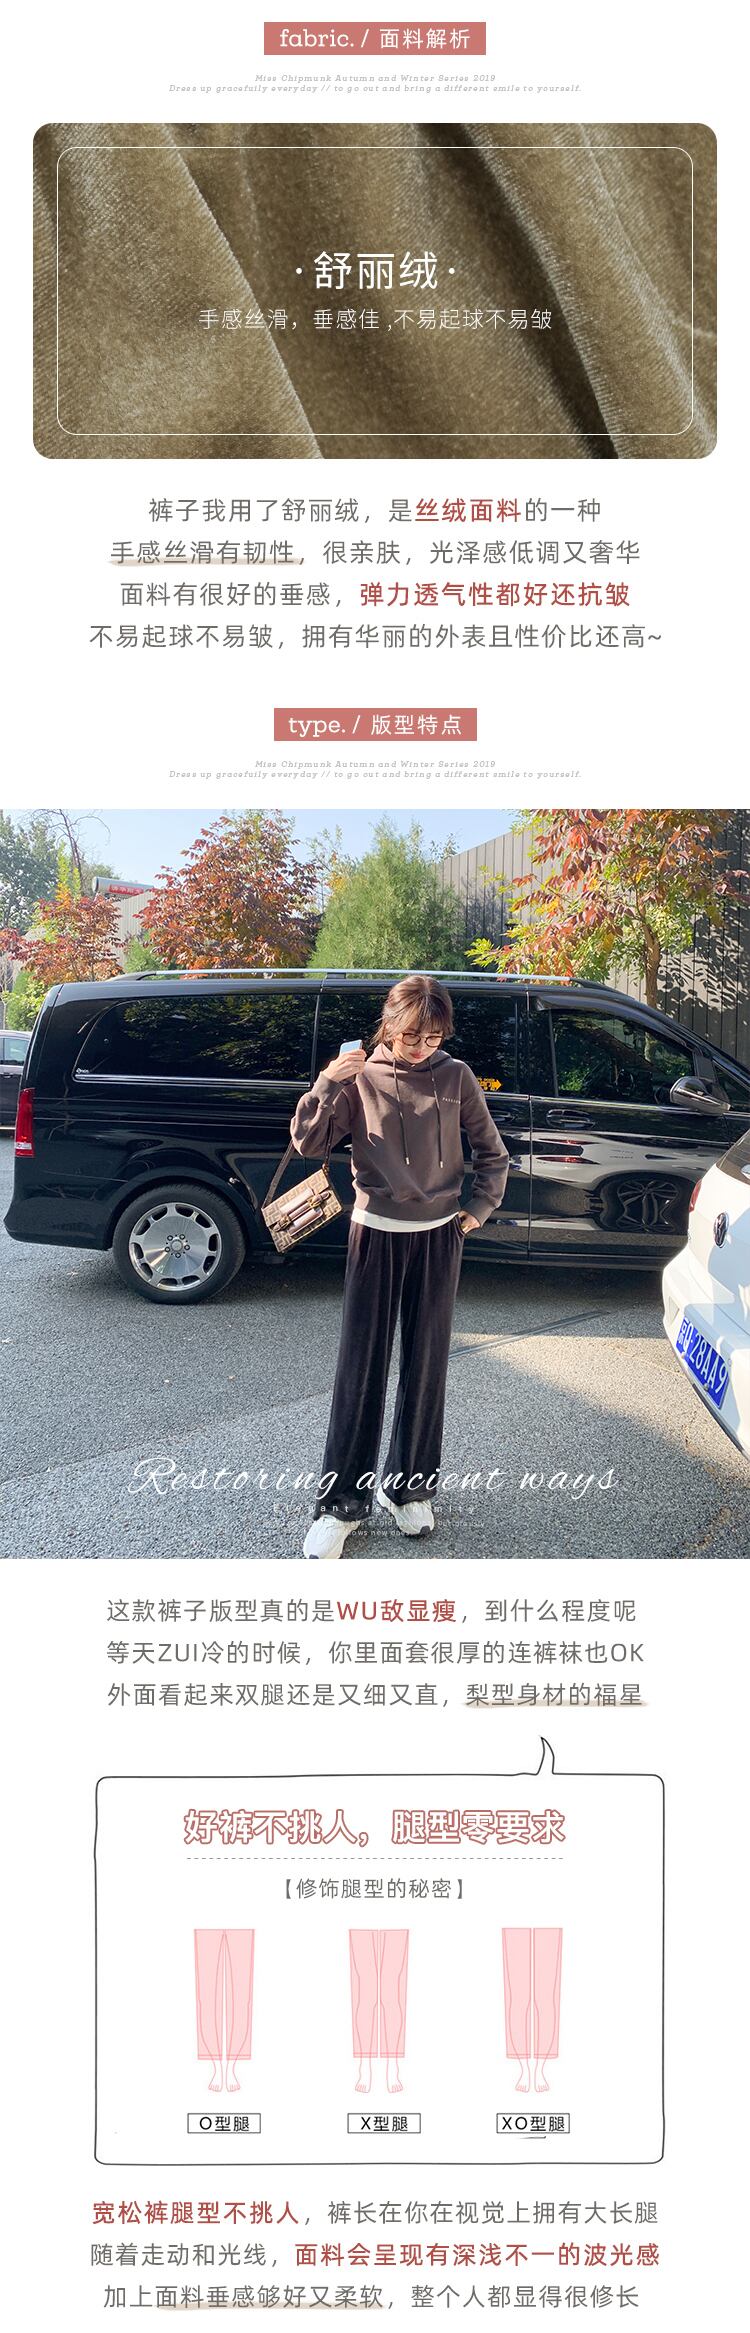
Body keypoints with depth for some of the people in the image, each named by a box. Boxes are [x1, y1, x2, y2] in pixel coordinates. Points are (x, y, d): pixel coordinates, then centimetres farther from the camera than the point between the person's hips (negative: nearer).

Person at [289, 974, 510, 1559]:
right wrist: (327, 1083, -19)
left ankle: (408, 1487, 24)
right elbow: (307, 1142, -9)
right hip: (376, 1236, -1)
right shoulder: (360, 1078, -4)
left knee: (426, 1365, 8)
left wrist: (479, 1210, 4)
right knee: (361, 1367, 0)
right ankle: (342, 1502, 8)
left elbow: (493, 1153, 9)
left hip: (438, 1238, 2)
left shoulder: (455, 1077, 0)